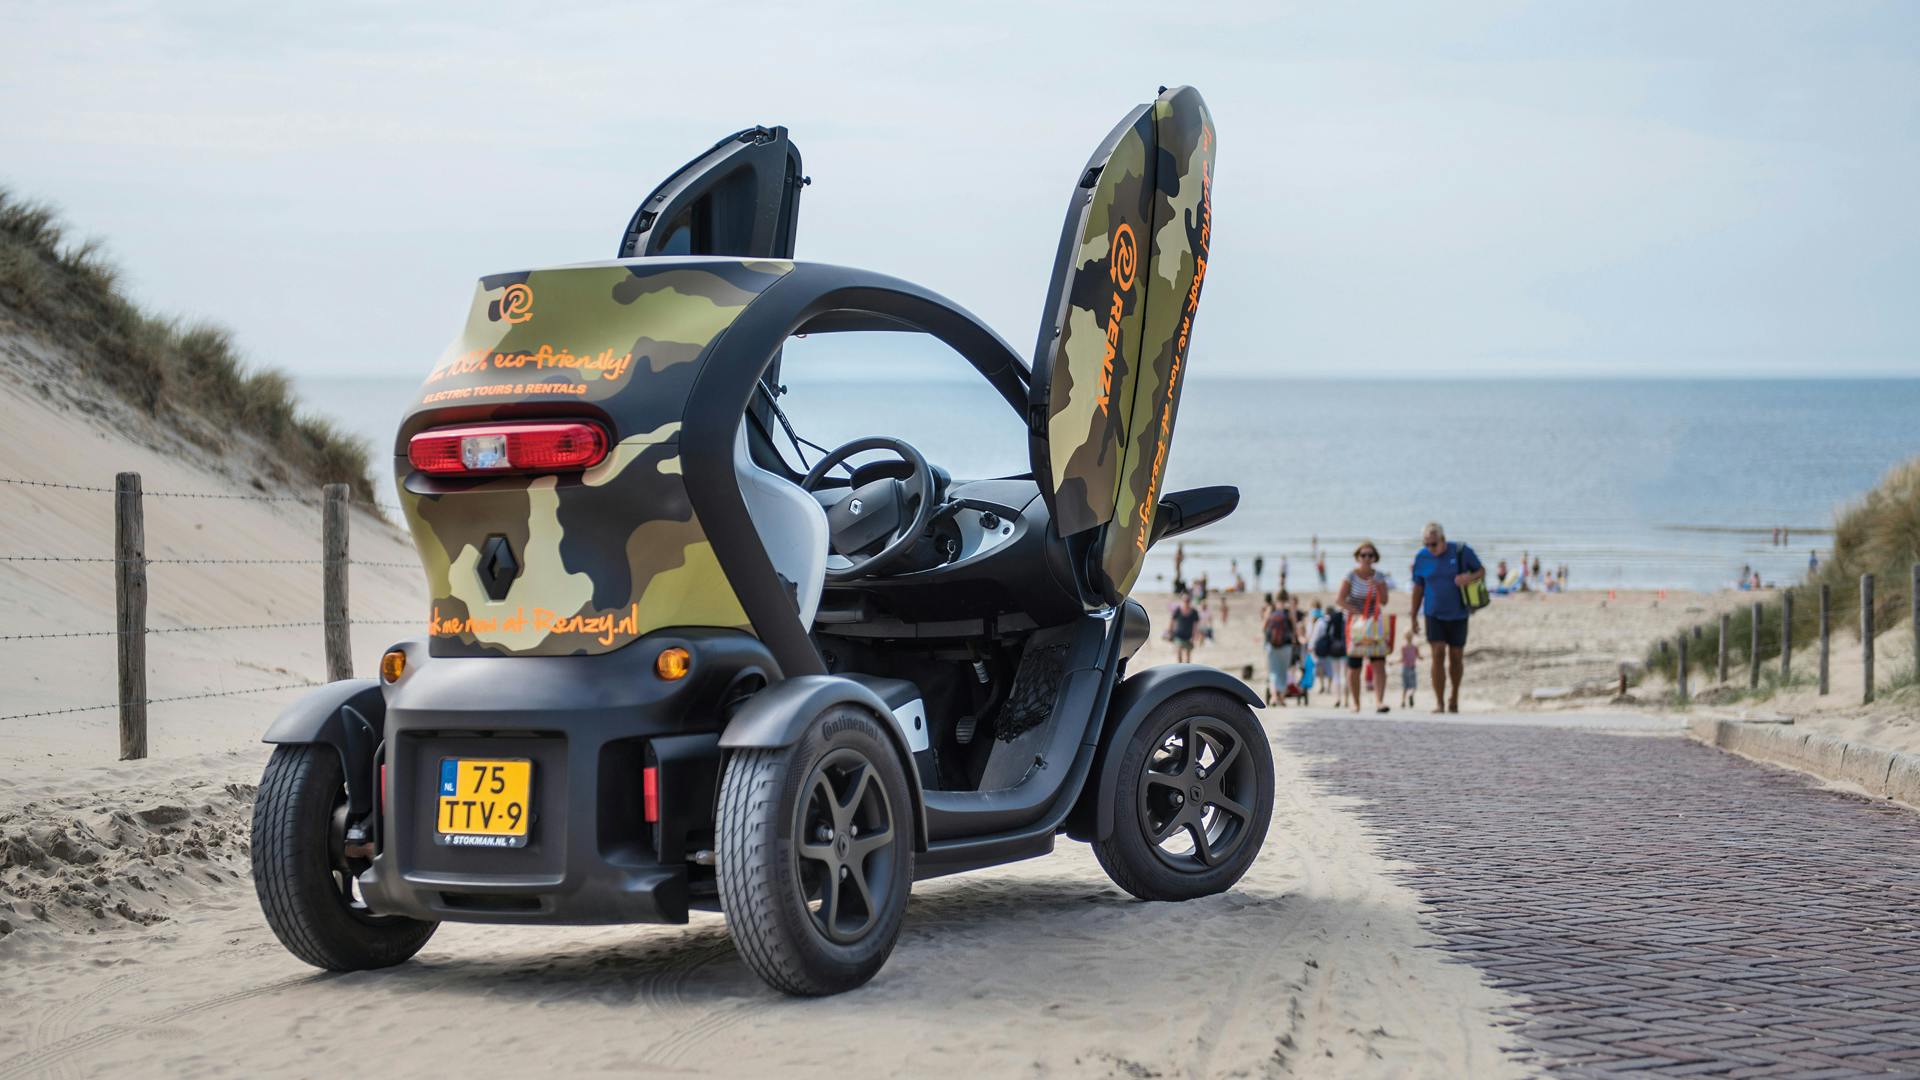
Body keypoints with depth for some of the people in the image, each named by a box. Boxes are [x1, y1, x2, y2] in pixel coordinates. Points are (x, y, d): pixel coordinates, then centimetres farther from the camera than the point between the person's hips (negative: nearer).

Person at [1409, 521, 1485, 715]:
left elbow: (1482, 571, 2)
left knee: (1456, 656, 8)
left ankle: (1454, 696, 31)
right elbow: (1418, 588, 6)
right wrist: (1413, 617, 8)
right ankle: (1439, 702, -12)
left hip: (1458, 614, 0)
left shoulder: (1461, 552, -9)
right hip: (1434, 614, 0)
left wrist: (1470, 578, -22)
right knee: (1438, 654, -13)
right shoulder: (1422, 558, -4)